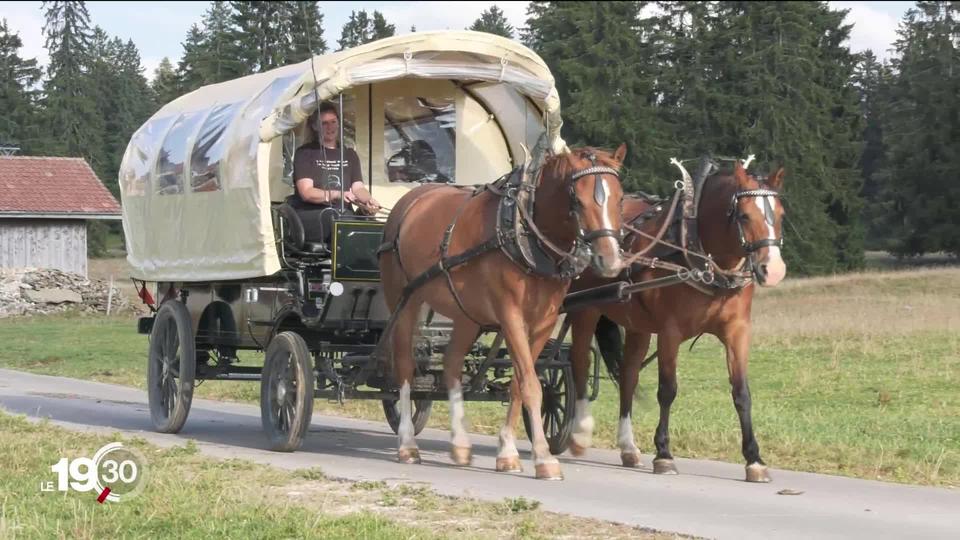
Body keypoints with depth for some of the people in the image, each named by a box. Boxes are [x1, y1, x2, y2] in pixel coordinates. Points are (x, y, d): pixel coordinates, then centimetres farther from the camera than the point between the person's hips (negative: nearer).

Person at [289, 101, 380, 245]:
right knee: (332, 218, -39)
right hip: (310, 214, -4)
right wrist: (337, 195, -19)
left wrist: (369, 200, -11)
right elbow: (306, 192, -4)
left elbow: (358, 188, 14)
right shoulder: (305, 153, 7)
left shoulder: (349, 155, 23)